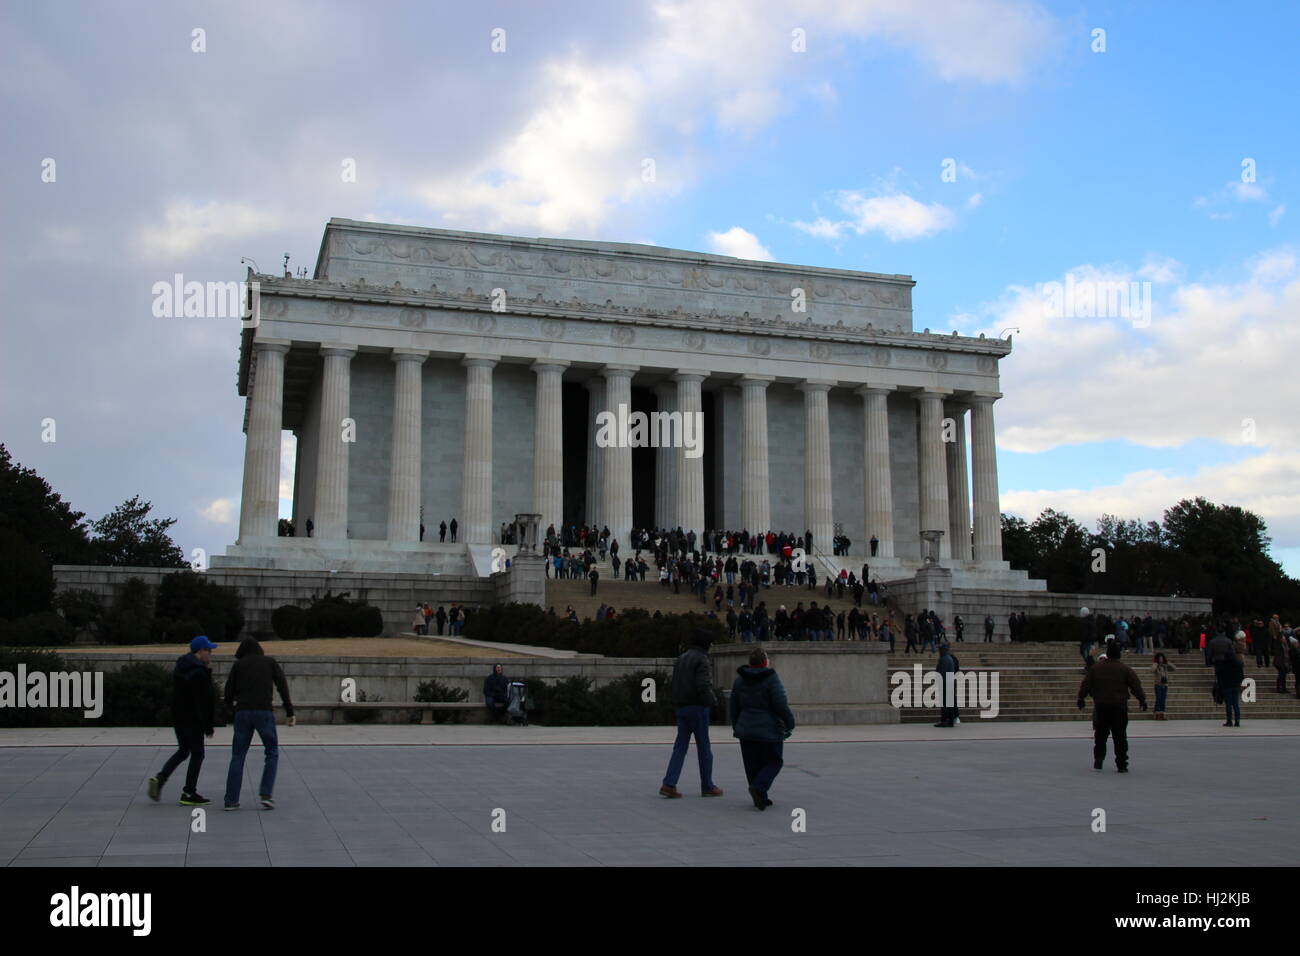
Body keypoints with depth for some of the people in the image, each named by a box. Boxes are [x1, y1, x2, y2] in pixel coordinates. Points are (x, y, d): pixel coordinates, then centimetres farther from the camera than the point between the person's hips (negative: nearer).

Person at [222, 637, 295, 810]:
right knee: (272, 753, 10)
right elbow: (283, 687, 5)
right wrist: (290, 712, 6)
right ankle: (266, 794, -2)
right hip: (264, 712, -1)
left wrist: (230, 704, 32)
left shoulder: (239, 665, 13)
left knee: (237, 756, 7)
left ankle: (231, 800, 5)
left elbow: (229, 689, 10)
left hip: (242, 712, 1)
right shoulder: (270, 662, 12)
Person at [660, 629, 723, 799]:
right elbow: (704, 686, -20)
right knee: (704, 748, 4)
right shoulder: (702, 659, -11)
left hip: (682, 708, 7)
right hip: (698, 707, -7)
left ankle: (669, 784, -6)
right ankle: (707, 787, 12)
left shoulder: (681, 659, 14)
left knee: (680, 747, 5)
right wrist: (713, 701, -5)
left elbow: (675, 685, 15)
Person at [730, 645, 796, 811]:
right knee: (774, 762, 6)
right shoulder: (771, 679, -11)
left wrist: (736, 727, 23)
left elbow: (733, 708, 12)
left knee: (753, 765, 11)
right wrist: (789, 724, -4)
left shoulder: (739, 680, 7)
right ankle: (758, 788, -15)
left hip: (746, 730, 5)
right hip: (770, 730, -5)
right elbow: (781, 705, -16)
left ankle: (760, 798, 9)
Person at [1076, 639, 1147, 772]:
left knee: (1100, 735, 13)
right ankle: (1122, 765, 5)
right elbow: (1136, 686, 0)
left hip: (1101, 707, 1)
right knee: (1120, 737, 4)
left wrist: (1081, 698, 15)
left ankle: (1098, 760, 6)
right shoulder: (1125, 669, -3)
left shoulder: (1096, 667, 1)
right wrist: (1142, 699, 12)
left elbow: (1086, 684, 5)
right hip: (1119, 707, -1)